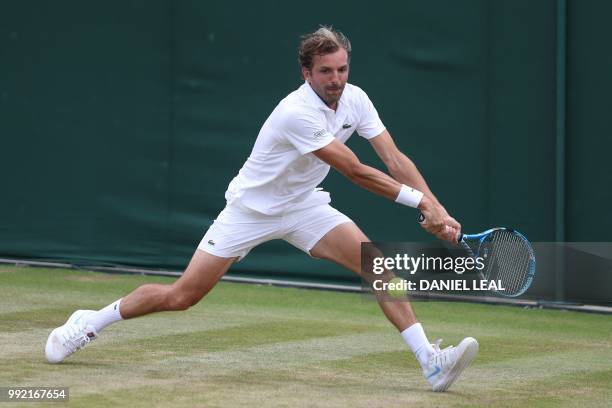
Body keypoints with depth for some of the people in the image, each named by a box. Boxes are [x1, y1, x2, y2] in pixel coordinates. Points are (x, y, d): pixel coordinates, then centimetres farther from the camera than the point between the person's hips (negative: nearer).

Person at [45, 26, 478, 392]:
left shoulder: (356, 100, -8)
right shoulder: (298, 112, -30)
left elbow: (395, 159, -10)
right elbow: (355, 172, -31)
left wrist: (436, 208, -22)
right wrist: (418, 199, -29)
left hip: (304, 204, 6)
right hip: (251, 207, -6)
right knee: (181, 296, -3)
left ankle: (431, 362, -19)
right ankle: (90, 322, 19)